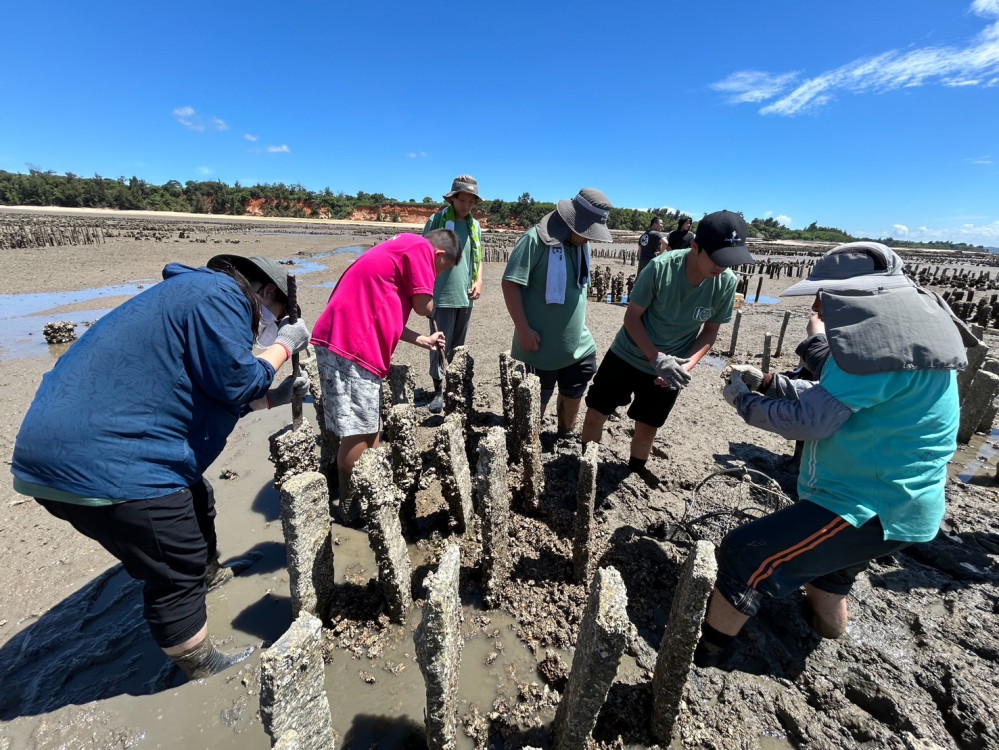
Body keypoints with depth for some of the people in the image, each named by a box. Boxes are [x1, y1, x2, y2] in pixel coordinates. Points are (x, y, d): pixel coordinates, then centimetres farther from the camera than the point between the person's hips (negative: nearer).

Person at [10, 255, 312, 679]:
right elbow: (234, 380, -19)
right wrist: (284, 345, -5)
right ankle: (203, 671, 24)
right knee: (177, 572, 4)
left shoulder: (194, 293, 18)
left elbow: (209, 394, 22)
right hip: (96, 463, -11)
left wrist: (272, 399, 23)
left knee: (196, 503, 28)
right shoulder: (219, 293, -15)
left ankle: (207, 576, 54)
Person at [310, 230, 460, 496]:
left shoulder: (401, 248, 28)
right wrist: (429, 301, 17)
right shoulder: (420, 247, -2)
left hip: (345, 341, 10)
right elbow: (424, 307, -6)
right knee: (359, 432, -3)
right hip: (351, 345, -10)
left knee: (369, 426, 17)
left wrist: (421, 340, 28)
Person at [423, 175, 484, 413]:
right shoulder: (436, 220, -4)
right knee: (439, 344, -2)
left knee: (458, 346, 14)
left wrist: (479, 281, 4)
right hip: (442, 295, -5)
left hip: (465, 296, 5)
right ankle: (439, 390, 8)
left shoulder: (475, 226, 10)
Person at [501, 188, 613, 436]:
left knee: (572, 395, 20)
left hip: (579, 344, 7)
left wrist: (578, 325, 16)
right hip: (541, 346, -7)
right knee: (535, 402, 8)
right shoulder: (536, 239, -16)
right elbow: (510, 283, -18)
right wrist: (523, 329, -21)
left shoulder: (582, 244, 6)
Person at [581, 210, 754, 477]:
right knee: (595, 414, 3)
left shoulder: (726, 283, -15)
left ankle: (636, 472, 41)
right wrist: (657, 358, -26)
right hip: (627, 356, -2)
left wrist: (687, 365, -19)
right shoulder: (661, 268, -25)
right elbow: (631, 317, -16)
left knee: (647, 427, 13)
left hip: (671, 369, 2)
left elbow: (710, 331, -2)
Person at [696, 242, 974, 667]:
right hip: (890, 499, 10)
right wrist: (770, 384, 9)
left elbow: (809, 420, -23)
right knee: (824, 575, 31)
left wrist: (744, 400, -9)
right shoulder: (898, 328, 9)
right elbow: (831, 398, 15)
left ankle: (696, 659, 3)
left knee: (742, 557, -12)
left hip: (873, 506, -10)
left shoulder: (882, 342, -24)